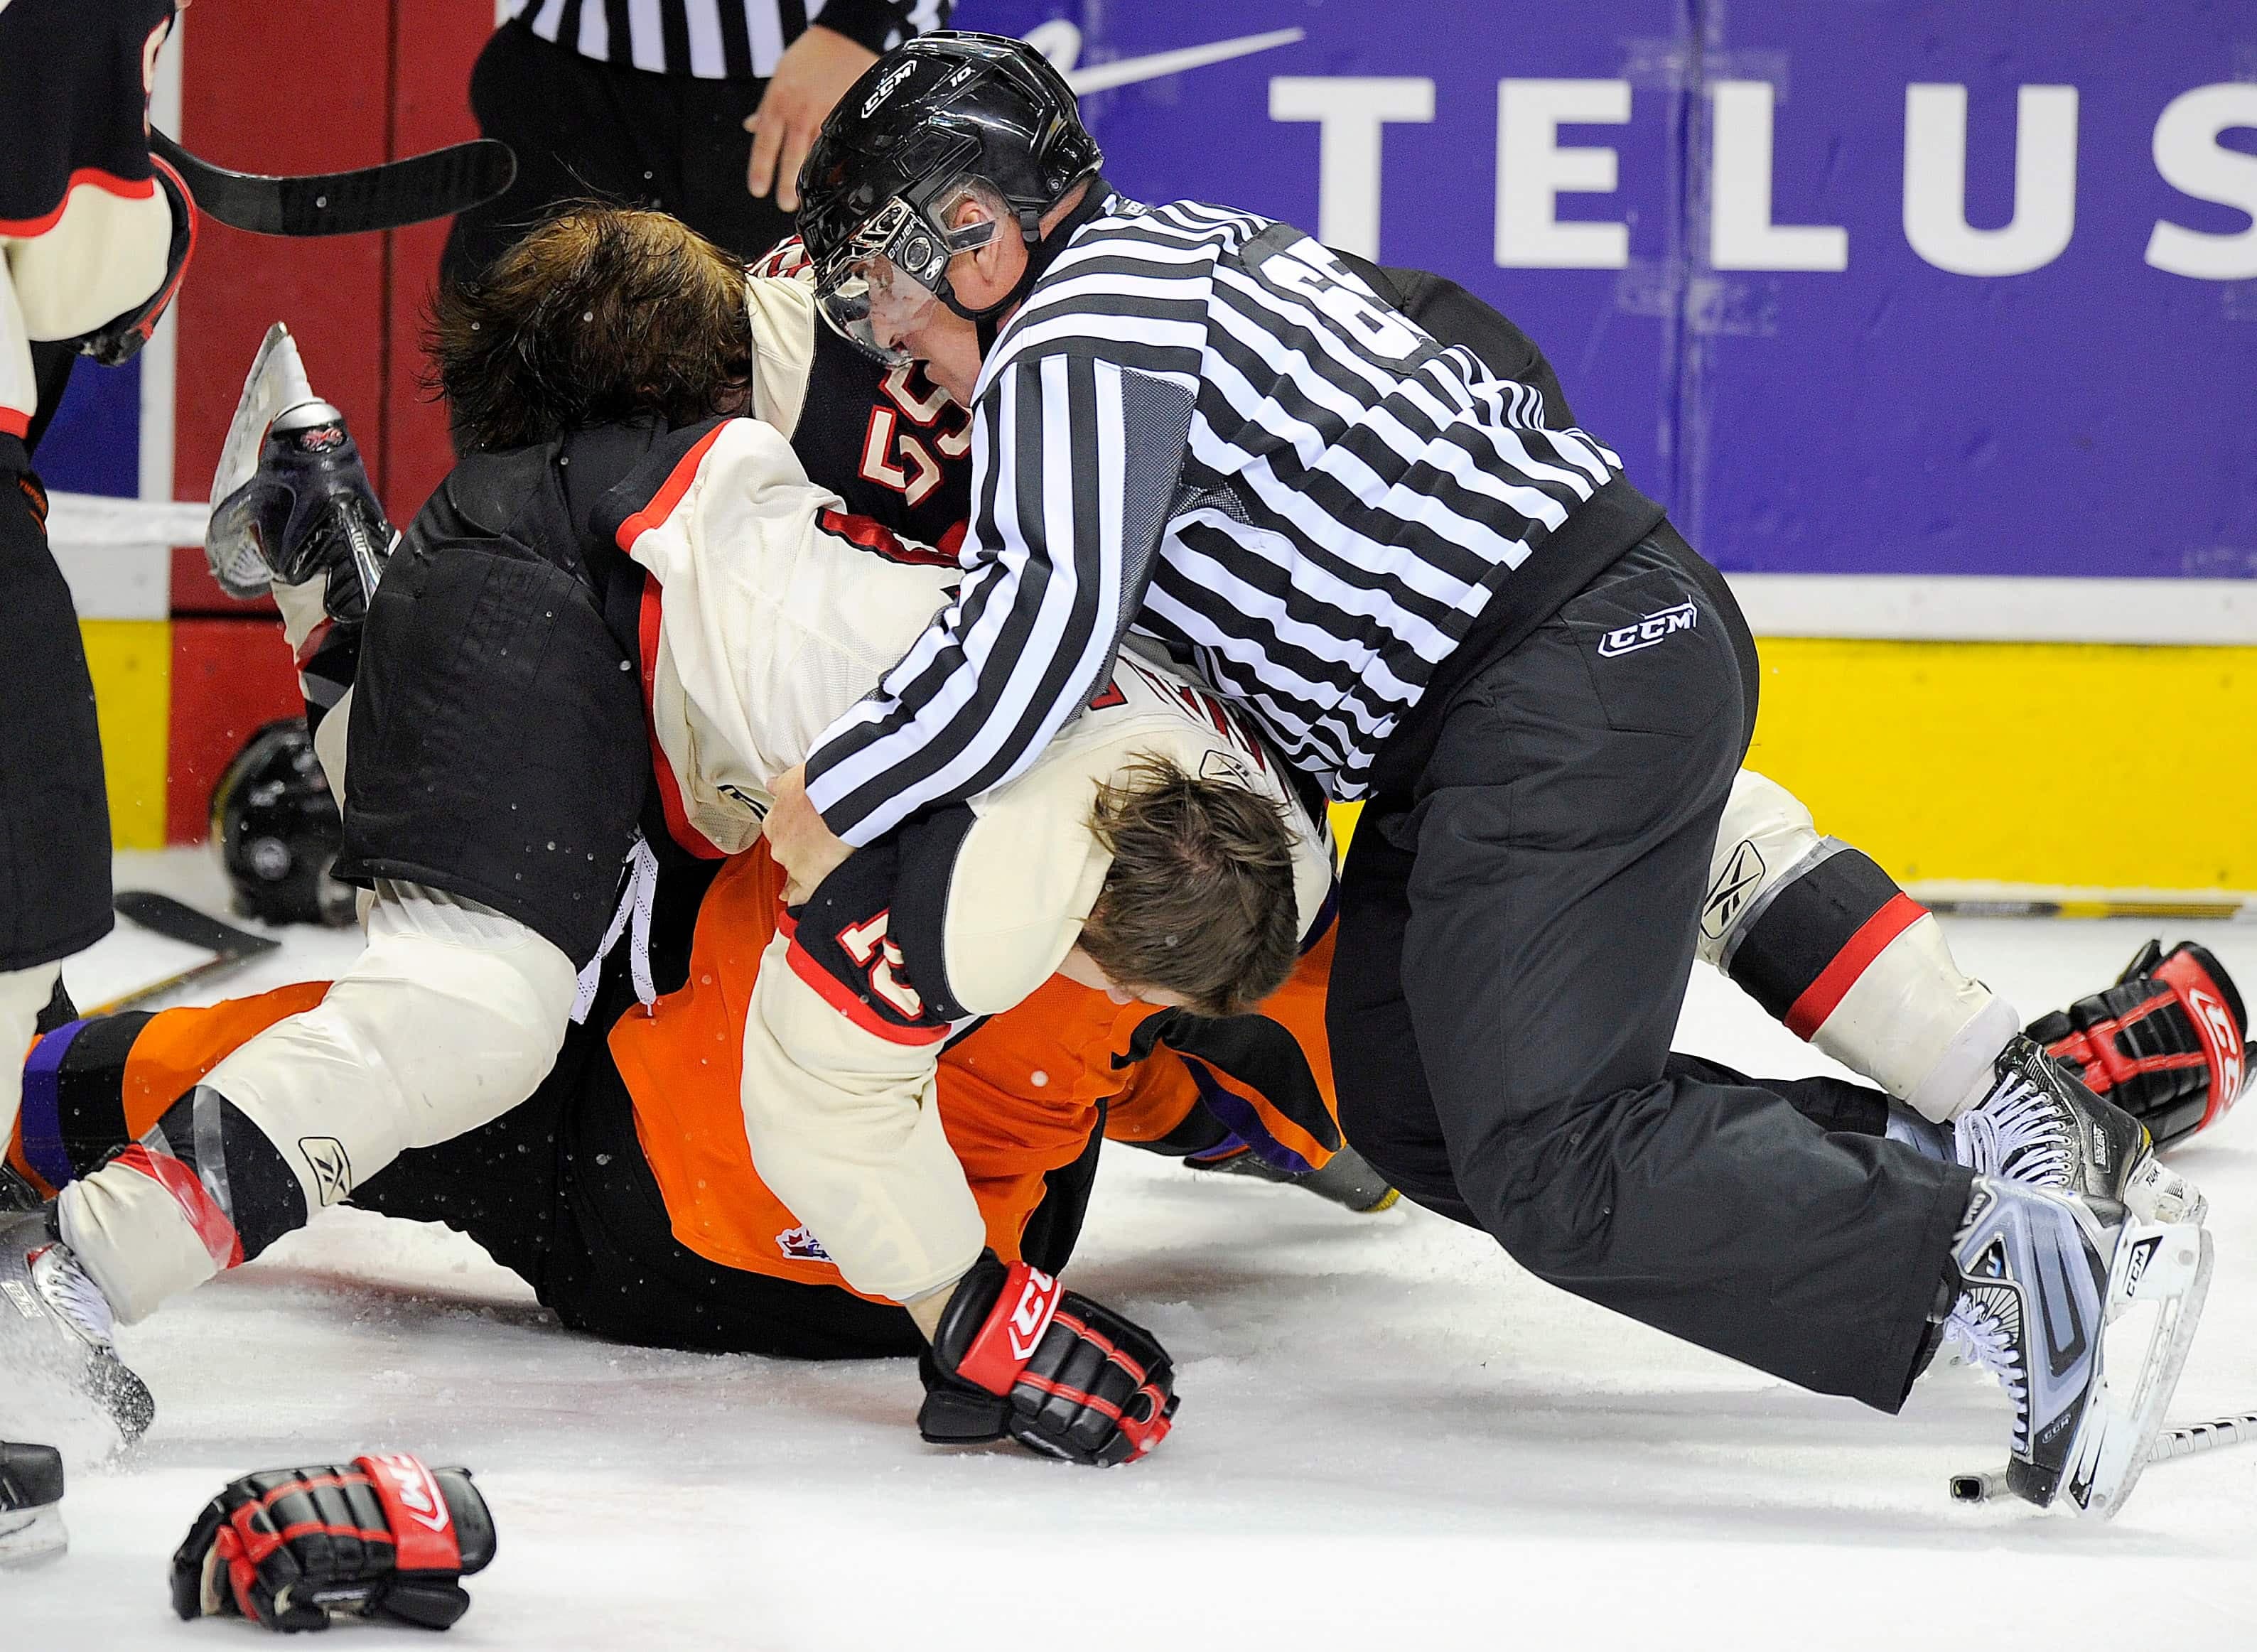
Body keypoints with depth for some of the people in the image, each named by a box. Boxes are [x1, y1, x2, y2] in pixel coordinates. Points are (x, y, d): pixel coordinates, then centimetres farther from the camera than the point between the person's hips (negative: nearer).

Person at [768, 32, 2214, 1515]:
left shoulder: (1079, 333, -8)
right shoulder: (1181, 251, 23)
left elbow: (1039, 628, -19)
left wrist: (835, 802, -6)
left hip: (1576, 684, -11)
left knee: (1544, 1166, -17)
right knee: (1413, 1116, 11)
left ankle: (2032, 1261, -22)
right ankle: (1956, 1150, 6)